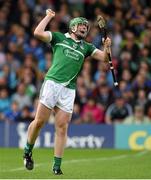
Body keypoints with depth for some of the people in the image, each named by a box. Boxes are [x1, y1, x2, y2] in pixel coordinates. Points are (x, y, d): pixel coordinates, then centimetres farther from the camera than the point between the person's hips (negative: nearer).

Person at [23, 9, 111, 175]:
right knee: (40, 120, -8)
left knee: (62, 127, -2)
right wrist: (48, 16, 7)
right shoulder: (59, 38, 12)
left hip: (69, 89, 3)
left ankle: (57, 166, 1)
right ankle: (27, 151, 15)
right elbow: (38, 33, 0)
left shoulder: (86, 47, 22)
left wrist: (107, 47, -6)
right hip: (52, 82, -3)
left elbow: (104, 57, 14)